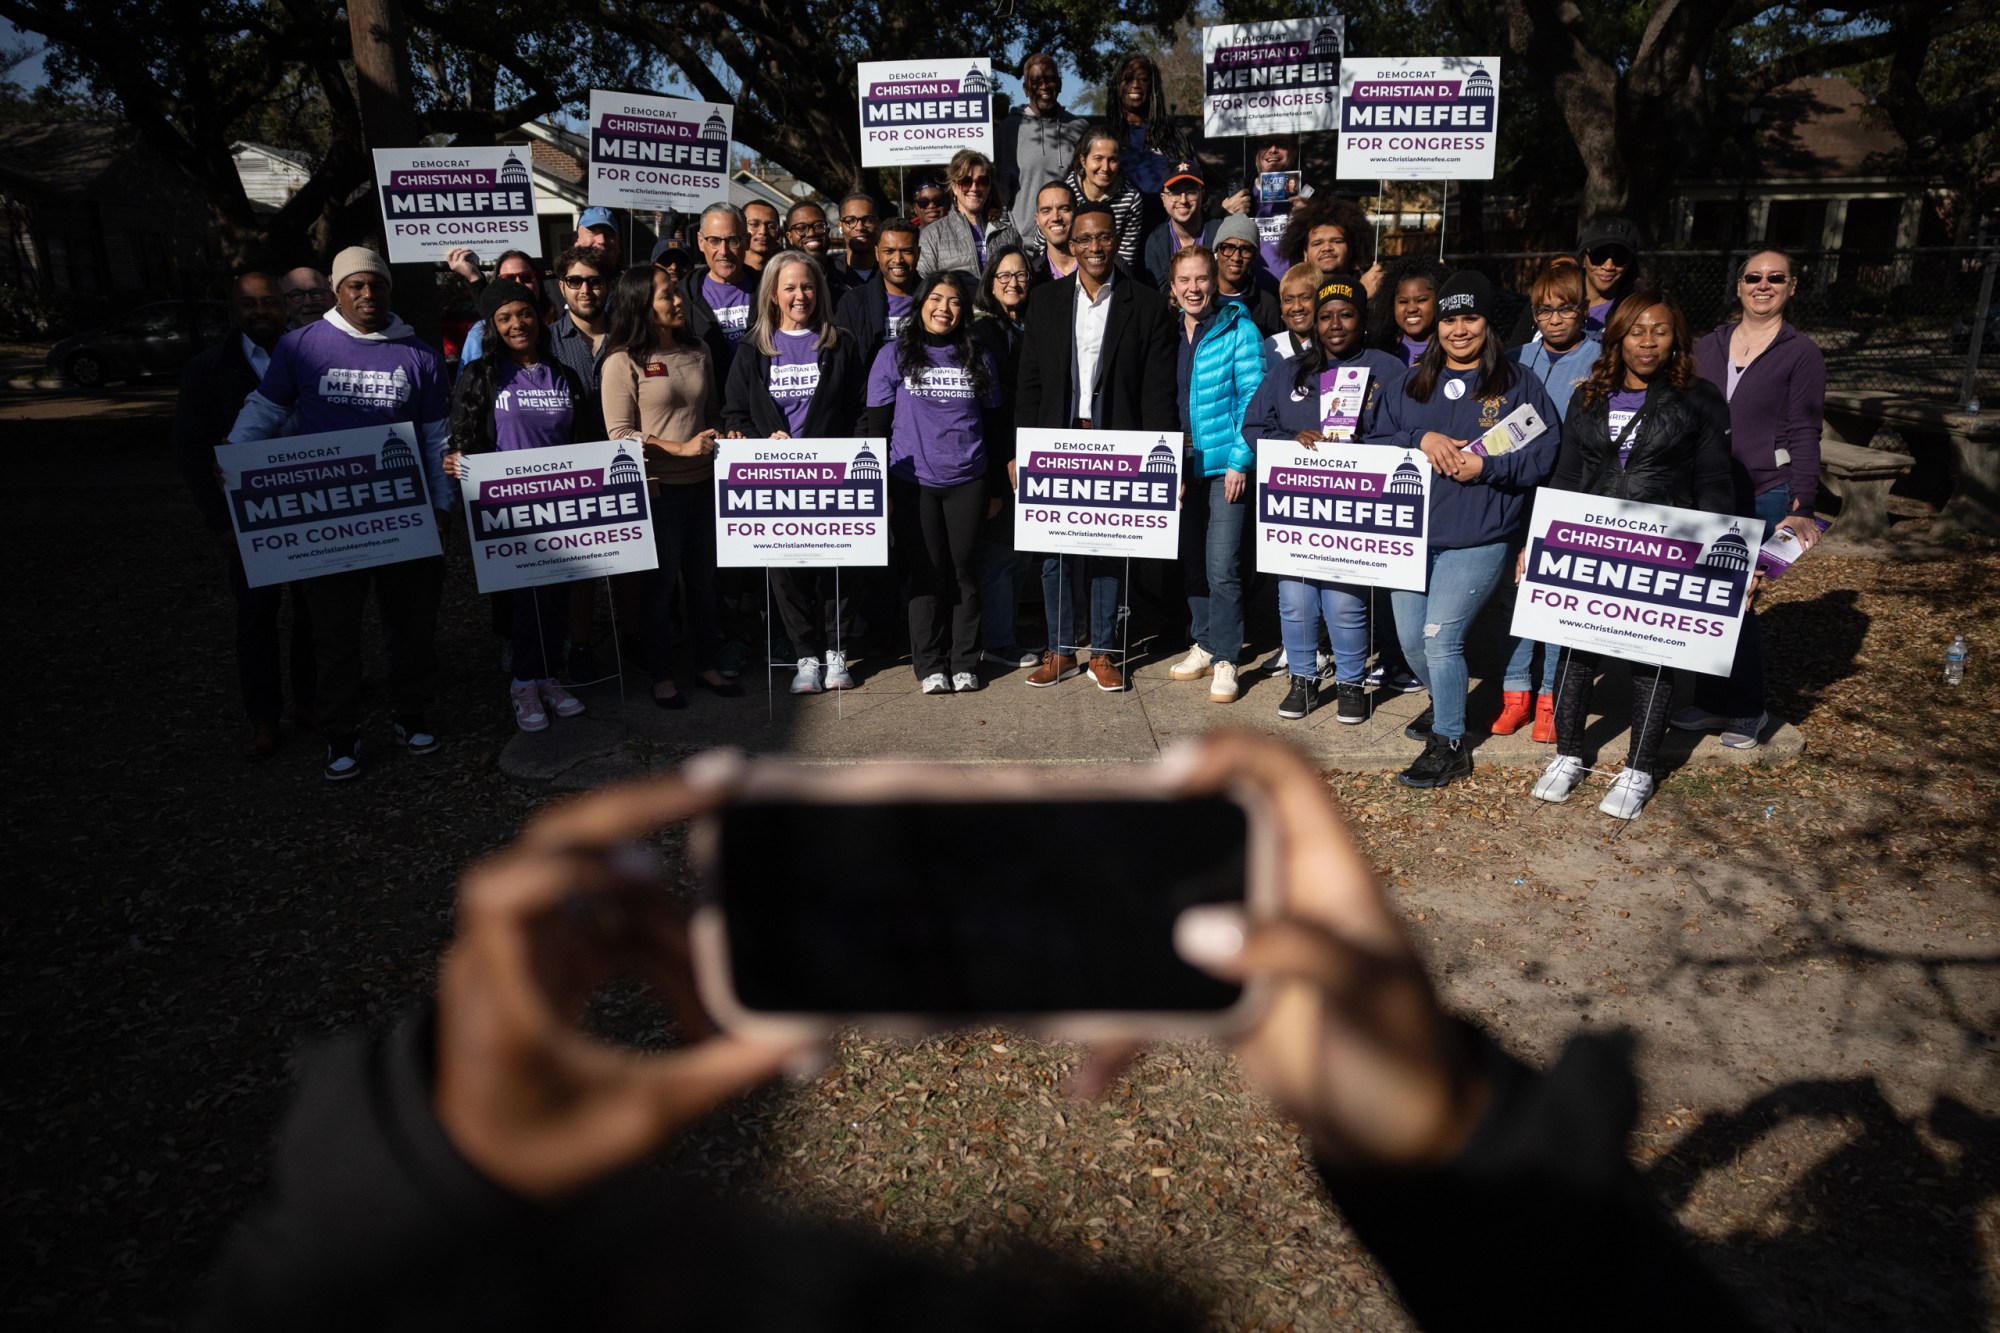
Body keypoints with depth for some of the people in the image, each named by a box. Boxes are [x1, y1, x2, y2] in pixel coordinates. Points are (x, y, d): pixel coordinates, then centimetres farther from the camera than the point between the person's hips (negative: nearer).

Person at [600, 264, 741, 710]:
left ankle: (705, 665, 28)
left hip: (702, 484, 5)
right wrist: (681, 448, -18)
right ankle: (660, 675, 20)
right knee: (660, 583, 5)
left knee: (703, 578, 14)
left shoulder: (698, 350, 9)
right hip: (658, 489, -5)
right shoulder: (623, 361, -8)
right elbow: (619, 432, -11)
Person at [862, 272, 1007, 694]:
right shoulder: (894, 356, 2)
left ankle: (964, 662, 15)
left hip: (967, 482, 2)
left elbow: (993, 426, 13)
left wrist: (996, 488, 11)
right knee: (926, 572, 2)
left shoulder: (979, 358, 9)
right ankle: (930, 664, 12)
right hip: (913, 482, -2)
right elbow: (876, 424, 2)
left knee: (964, 569, 5)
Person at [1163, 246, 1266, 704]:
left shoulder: (1239, 330, -6)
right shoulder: (1171, 333, 10)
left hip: (1226, 465, -6)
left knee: (1222, 568, -9)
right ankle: (1204, 645, 26)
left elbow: (1252, 399, -9)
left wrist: (1240, 460, -14)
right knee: (1192, 562, 12)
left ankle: (1225, 660, 2)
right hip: (1185, 466, 6)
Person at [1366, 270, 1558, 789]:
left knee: (1440, 639, -10)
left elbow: (1546, 453, -3)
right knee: (1411, 638, 10)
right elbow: (1376, 443, 6)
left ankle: (1449, 744, 5)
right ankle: (1444, 704, 40)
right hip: (1411, 532, 5)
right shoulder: (1413, 384, 13)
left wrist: (1485, 465, -16)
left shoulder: (1517, 384, 2)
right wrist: (1421, 439, -12)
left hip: (1478, 538, -5)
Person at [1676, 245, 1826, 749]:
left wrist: (1802, 507, -10)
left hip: (1764, 496, -4)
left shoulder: (1801, 354, 1)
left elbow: (1804, 435, -3)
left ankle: (1747, 711, 10)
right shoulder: (1711, 347, 12)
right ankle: (1712, 701, 20)